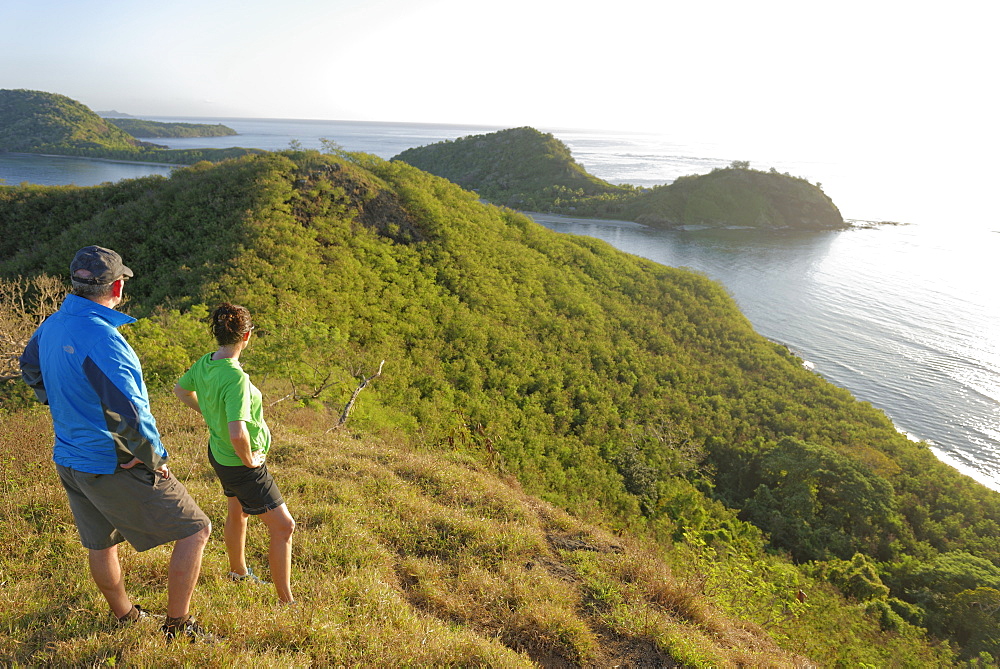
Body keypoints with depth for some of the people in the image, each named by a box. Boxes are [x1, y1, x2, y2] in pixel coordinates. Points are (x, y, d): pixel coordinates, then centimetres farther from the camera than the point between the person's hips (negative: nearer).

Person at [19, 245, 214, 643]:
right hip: (114, 467, -9)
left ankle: (125, 616, 45)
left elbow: (31, 370, 23)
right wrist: (155, 460, -19)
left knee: (100, 544, 24)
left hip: (69, 459, 9)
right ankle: (178, 625, 11)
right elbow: (129, 415, -33)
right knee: (195, 530, 2)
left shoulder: (51, 326, 1)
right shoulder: (101, 338, -28)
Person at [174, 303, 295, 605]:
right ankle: (286, 601, 12)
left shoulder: (205, 362, -7)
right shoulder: (235, 378, -34)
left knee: (237, 512, 30)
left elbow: (180, 390, 14)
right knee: (283, 526, 2)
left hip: (218, 453, 9)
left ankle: (238, 571, 54)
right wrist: (249, 460, -22)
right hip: (241, 464, -9)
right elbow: (238, 434, -41)